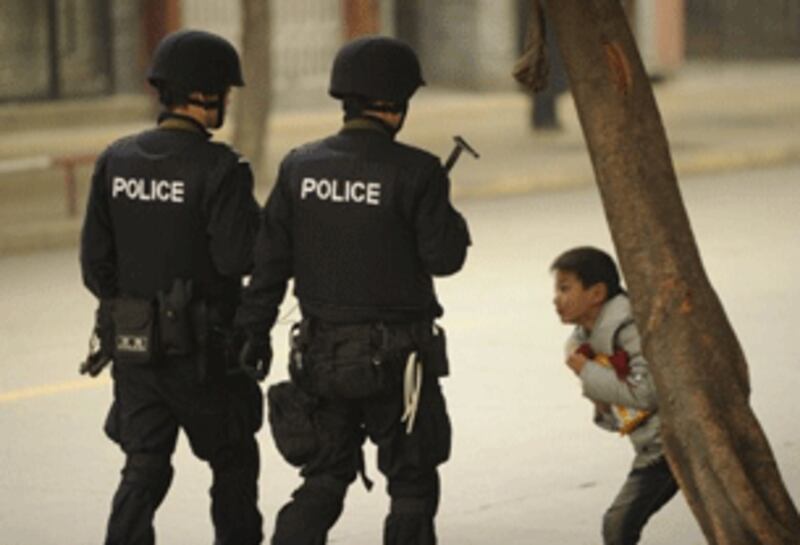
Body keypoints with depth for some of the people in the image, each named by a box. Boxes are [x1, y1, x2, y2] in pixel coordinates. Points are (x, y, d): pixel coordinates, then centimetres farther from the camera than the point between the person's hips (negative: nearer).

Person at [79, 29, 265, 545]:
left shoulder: (116, 160, 1)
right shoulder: (218, 168, -17)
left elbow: (95, 260, 3)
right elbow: (237, 258, -22)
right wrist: (257, 221, -1)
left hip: (131, 344, 5)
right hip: (203, 349, -4)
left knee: (144, 469, 8)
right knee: (233, 462, 15)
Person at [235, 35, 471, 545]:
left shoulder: (300, 167, 0)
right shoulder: (415, 171, -14)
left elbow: (270, 259, 1)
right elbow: (443, 256, -11)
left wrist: (254, 333, 7)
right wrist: (450, 219, 9)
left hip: (322, 352, 4)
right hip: (397, 357, -4)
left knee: (326, 476, 15)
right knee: (412, 483, 11)